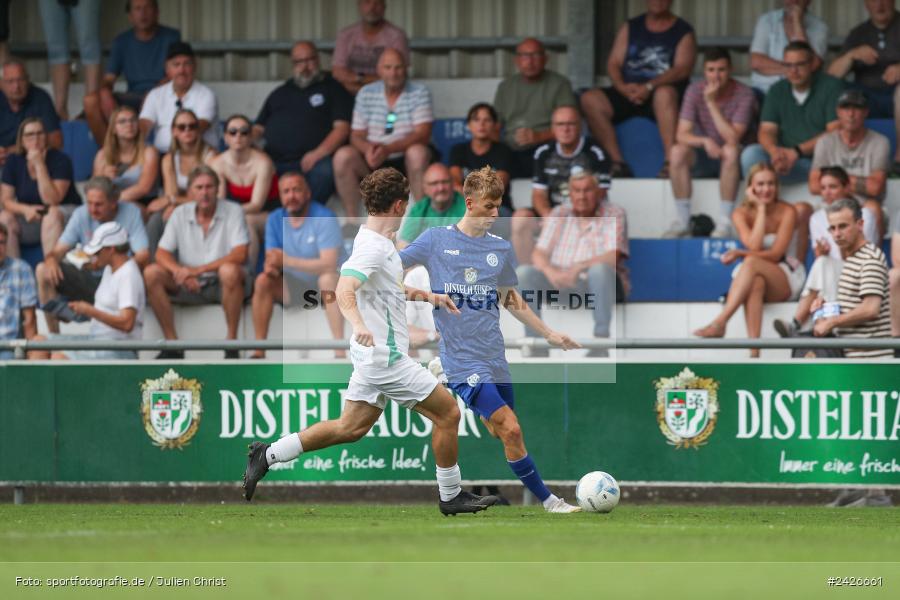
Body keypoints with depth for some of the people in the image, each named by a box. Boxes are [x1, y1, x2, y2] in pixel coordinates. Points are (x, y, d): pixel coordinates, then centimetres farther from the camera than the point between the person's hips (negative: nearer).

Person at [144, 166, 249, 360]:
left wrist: (199, 269, -24)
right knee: (151, 273, -19)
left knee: (229, 271, -38)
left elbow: (240, 255, -17)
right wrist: (179, 271, -24)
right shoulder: (180, 214, 4)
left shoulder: (233, 211, -6)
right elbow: (161, 254, 0)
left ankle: (231, 342, -25)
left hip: (222, 285, -4)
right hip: (190, 286, 4)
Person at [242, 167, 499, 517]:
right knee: (448, 413, -2)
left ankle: (268, 455, 14)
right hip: (385, 356, -10)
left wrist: (427, 295, 29)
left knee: (351, 428, 14)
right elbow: (344, 291, -34)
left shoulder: (378, 242, 12)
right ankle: (451, 497, 8)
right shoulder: (372, 248, -20)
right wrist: (359, 324, -52)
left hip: (375, 354, 10)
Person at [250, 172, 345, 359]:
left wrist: (287, 261, -31)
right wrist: (271, 265, -29)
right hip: (296, 287, 5)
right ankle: (259, 352, -17)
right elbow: (271, 259, -3)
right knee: (263, 280, -18)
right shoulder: (275, 220, -3)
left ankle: (340, 353, -44)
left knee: (327, 278, -37)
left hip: (328, 284, -5)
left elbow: (329, 265, -29)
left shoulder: (324, 218, -20)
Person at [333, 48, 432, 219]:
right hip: (373, 163, 2)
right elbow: (356, 135, 3)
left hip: (406, 162, -2)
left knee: (418, 152, -35)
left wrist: (388, 149, -29)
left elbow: (422, 134, -14)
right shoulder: (366, 94, 6)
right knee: (343, 156, -25)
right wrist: (368, 148, -23)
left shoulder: (419, 93, -2)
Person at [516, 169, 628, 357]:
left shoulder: (614, 214, 2)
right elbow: (538, 254, 5)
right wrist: (550, 271, -18)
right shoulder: (559, 214, 13)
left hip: (598, 285, -4)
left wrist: (579, 267, -26)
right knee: (523, 273, -19)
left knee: (599, 269, -37)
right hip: (559, 284, 4)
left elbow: (612, 257, -13)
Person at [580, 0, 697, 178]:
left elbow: (683, 69, -10)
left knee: (665, 93, -40)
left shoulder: (683, 31, 5)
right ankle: (617, 162, -26)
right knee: (590, 99, -22)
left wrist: (649, 87, -23)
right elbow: (613, 63, 10)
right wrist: (622, 87, -12)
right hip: (627, 93, 4)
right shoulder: (630, 28, 17)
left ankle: (671, 163, -47)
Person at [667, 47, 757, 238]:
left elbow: (733, 138, -26)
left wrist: (712, 103, -27)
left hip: (731, 162, -2)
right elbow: (681, 135, -14)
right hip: (703, 160, 2)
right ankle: (683, 221, -19)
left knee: (730, 150, -37)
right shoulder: (695, 91, -8)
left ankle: (724, 223, -33)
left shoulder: (744, 95, -16)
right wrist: (705, 141, -35)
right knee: (677, 151, -28)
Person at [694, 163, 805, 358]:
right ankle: (754, 351, -54)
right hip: (751, 276, 1)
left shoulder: (787, 212, -5)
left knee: (751, 263, -35)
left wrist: (740, 254, -22)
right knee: (756, 283, -38)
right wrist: (761, 208, -10)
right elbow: (754, 246, -14)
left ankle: (719, 322, -48)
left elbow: (776, 254, -12)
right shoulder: (741, 214, 2)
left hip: (786, 279, -1)